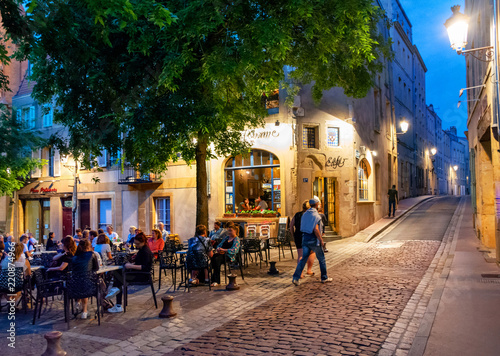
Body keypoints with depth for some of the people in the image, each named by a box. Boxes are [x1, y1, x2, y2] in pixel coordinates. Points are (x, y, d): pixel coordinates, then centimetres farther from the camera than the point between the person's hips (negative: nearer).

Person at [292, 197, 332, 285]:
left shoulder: (304, 214, 8)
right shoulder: (316, 215, -15)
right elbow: (316, 230, -22)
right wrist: (321, 239, -12)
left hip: (305, 238, 6)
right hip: (313, 240, -6)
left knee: (304, 258, 6)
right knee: (321, 259, 12)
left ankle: (296, 278, -5)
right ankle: (324, 278, 22)